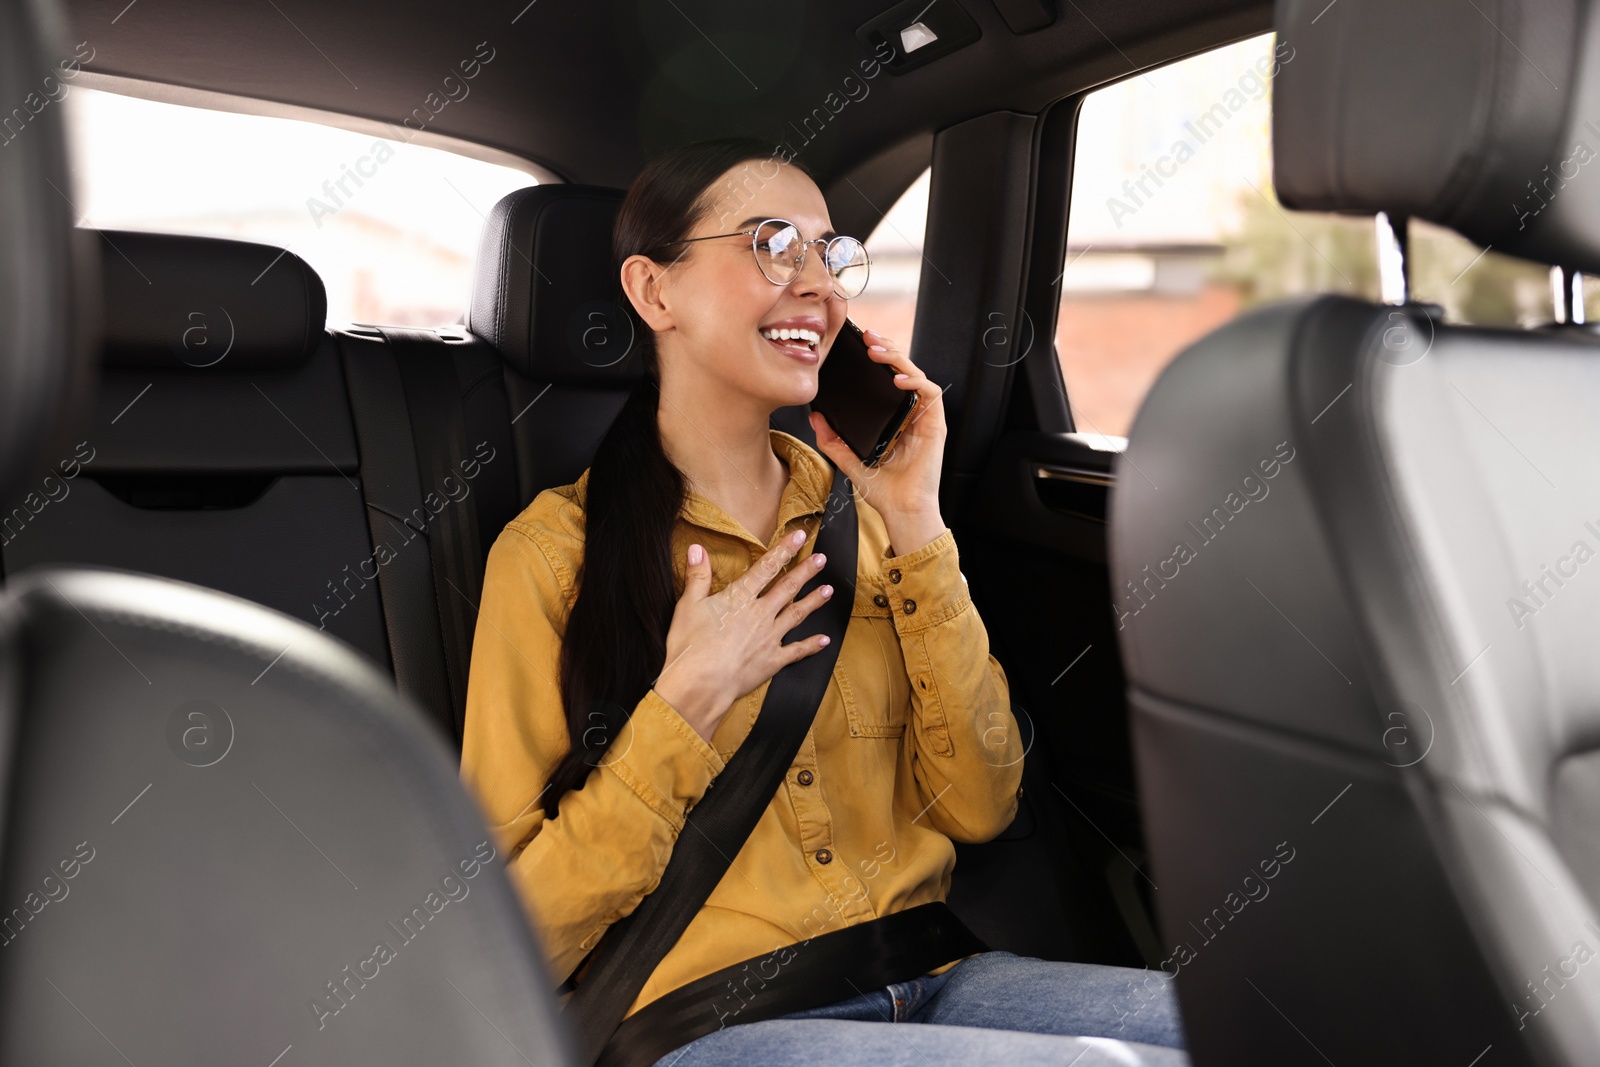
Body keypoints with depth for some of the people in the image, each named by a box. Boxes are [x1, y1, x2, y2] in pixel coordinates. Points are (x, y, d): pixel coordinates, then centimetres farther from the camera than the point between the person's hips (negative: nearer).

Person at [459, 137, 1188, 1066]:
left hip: (923, 983, 5)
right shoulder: (553, 554, -6)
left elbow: (979, 806, 1)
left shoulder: (853, 515, 8)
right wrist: (688, 704, -16)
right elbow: (514, 940, -8)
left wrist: (915, 528, -5)